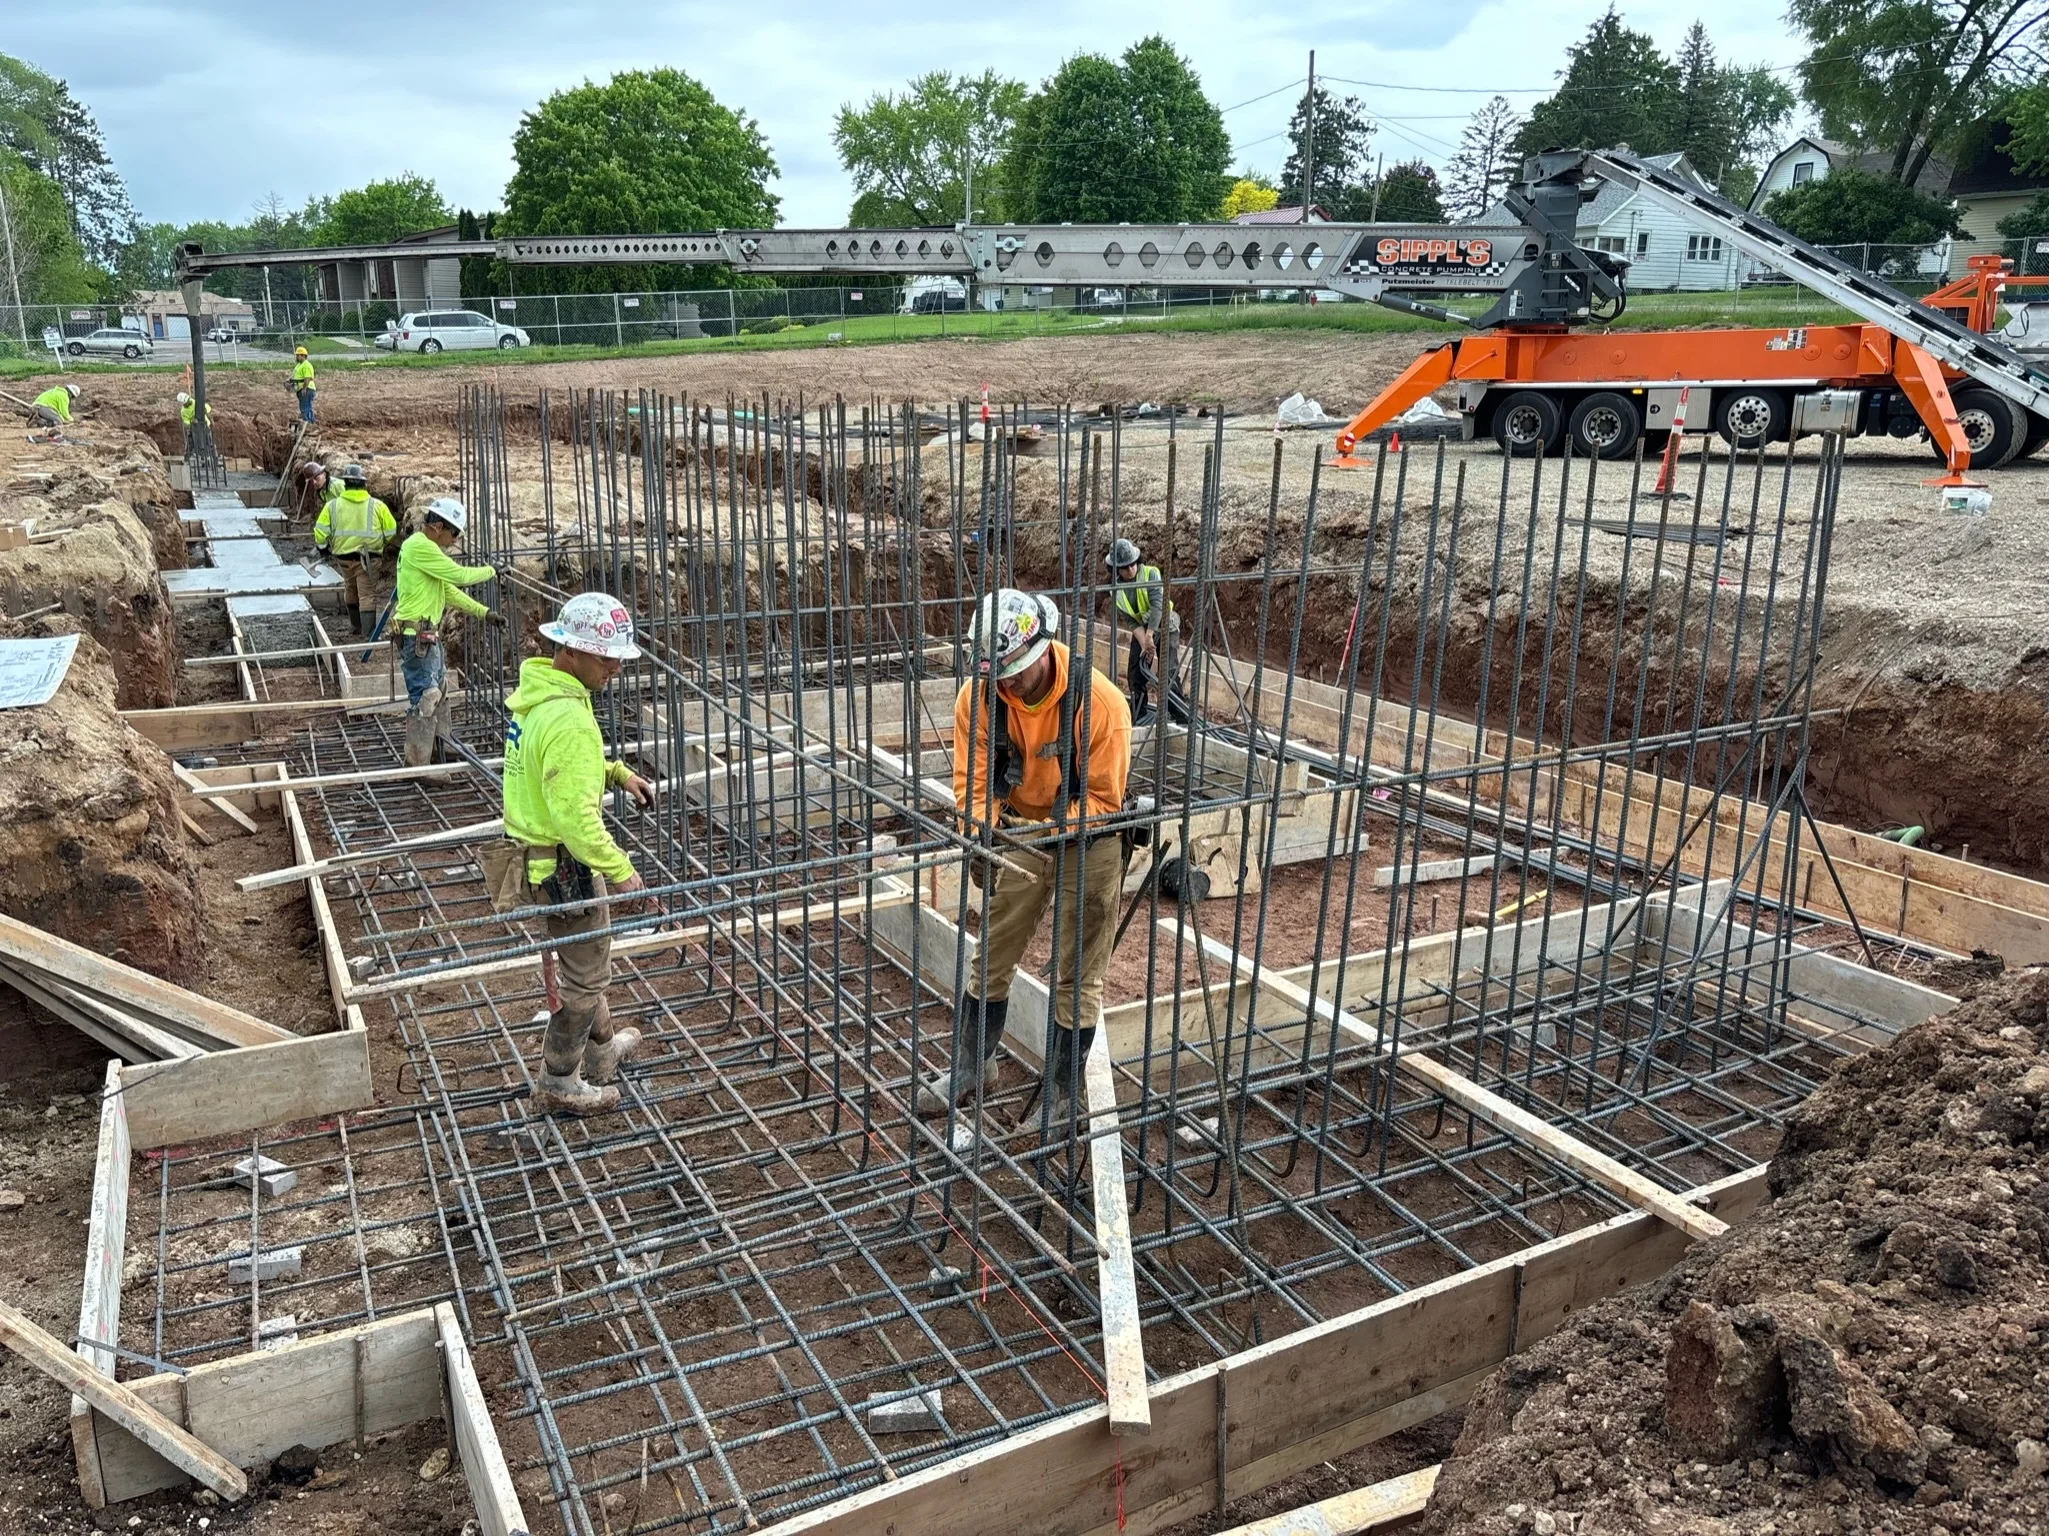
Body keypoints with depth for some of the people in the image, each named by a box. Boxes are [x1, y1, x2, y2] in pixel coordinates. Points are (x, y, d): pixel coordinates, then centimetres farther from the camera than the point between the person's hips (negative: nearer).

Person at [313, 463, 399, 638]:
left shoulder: (332, 505, -1)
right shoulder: (377, 505, -5)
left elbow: (320, 531, -4)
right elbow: (391, 531, -1)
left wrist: (323, 548, 15)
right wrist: (382, 545, 19)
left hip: (343, 557, 2)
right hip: (369, 558, -2)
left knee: (351, 591, 22)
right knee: (367, 596, -1)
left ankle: (357, 626, 35)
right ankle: (369, 634, -8)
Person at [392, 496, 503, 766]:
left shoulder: (426, 548, 17)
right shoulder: (420, 547, -17)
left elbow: (450, 590, 18)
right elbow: (460, 575, -19)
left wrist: (484, 612, 11)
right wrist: (491, 571, -3)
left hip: (429, 637, 11)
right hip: (417, 638, -11)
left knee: (438, 692, 21)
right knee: (423, 698, -7)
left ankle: (438, 750, 34)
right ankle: (416, 765, -1)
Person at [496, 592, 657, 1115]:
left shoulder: (534, 690, 3)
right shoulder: (569, 720, -29)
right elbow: (575, 817, -31)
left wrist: (618, 773, 10)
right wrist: (619, 871, -23)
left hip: (534, 852, 10)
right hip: (564, 865, -10)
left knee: (588, 961, 27)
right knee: (584, 978, 8)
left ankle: (601, 1049, 46)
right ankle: (559, 1084, 23)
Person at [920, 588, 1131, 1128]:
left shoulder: (1100, 702, -29)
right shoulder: (979, 694, -18)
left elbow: (1104, 799, -22)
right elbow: (972, 777, -12)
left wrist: (1050, 829, -34)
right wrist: (980, 830, -30)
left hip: (1088, 841, -3)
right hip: (1019, 835, 4)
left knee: (1078, 975, 6)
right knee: (992, 953, 12)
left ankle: (1061, 1092, 22)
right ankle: (973, 1065, 32)